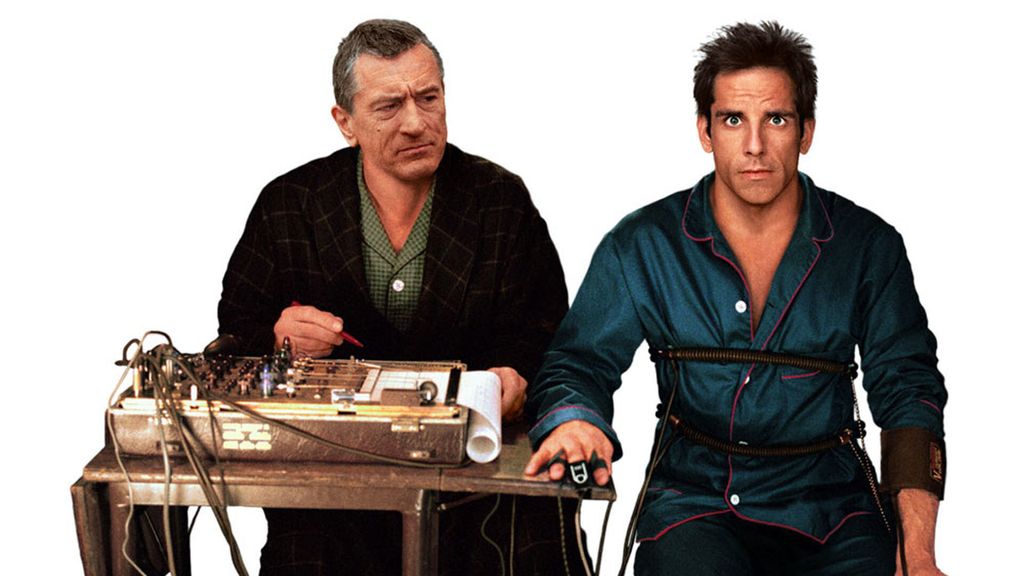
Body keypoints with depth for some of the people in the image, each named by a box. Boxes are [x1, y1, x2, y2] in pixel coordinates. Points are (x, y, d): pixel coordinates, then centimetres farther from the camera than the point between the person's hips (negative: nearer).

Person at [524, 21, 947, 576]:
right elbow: (578, 363, 5)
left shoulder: (868, 247, 4)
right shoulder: (643, 245, 2)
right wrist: (572, 421, -22)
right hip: (693, 500, -2)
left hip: (831, 511, 2)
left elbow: (908, 389, 4)